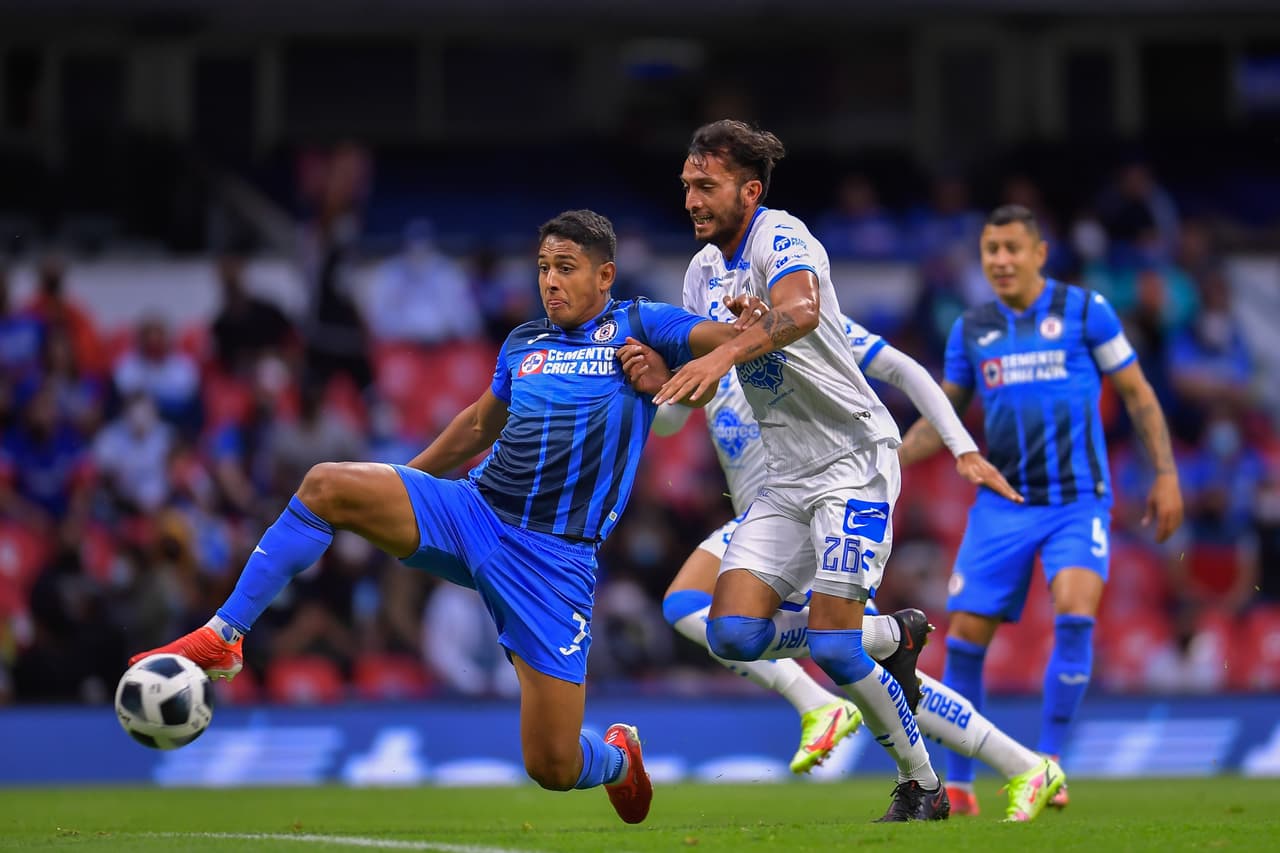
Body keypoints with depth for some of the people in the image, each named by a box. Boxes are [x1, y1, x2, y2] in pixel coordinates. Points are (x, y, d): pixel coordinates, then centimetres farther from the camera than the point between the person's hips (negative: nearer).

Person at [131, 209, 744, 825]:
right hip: (472, 512, 5)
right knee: (326, 485, -20)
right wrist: (399, 483, 36)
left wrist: (746, 334, -31)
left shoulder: (636, 328, 1)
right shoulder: (522, 345, 15)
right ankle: (221, 639, -15)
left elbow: (742, 338, -8)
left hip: (554, 559, -4)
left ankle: (620, 758, 30)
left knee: (554, 769, -9)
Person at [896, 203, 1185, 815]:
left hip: (1078, 502, -3)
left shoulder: (1084, 310, -1)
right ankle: (957, 785, 8)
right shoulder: (971, 329, 8)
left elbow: (1136, 394, 4)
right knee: (965, 638, -5)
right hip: (1002, 506, 3)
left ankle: (1047, 762, -12)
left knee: (1074, 613, -26)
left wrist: (1166, 474, -2)